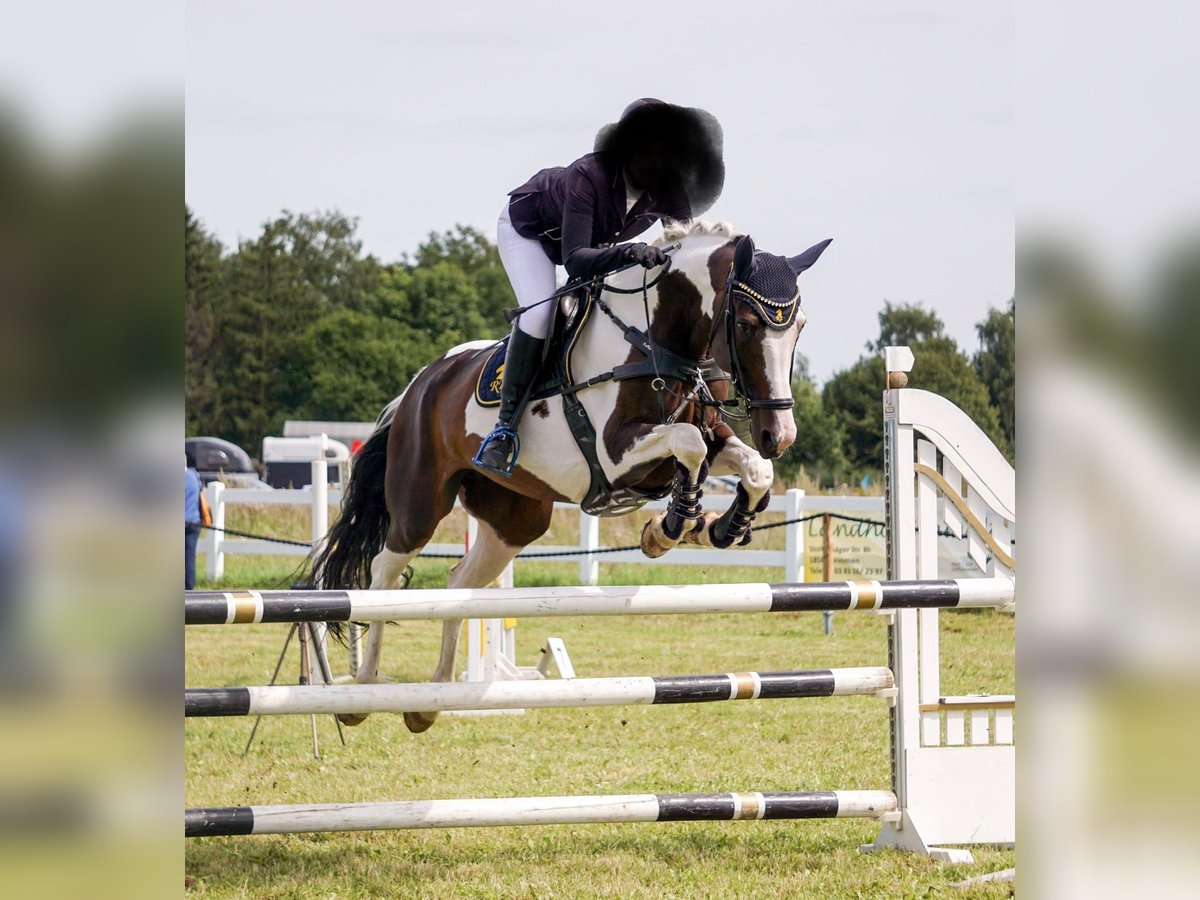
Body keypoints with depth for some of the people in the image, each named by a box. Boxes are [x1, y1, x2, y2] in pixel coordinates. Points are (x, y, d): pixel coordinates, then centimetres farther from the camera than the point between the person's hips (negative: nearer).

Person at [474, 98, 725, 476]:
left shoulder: (669, 192, -26)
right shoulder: (588, 175, -42)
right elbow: (574, 260, -49)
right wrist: (626, 251, -66)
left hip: (601, 239, 7)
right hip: (527, 229, -7)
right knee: (539, 312, -26)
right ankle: (505, 424, -21)